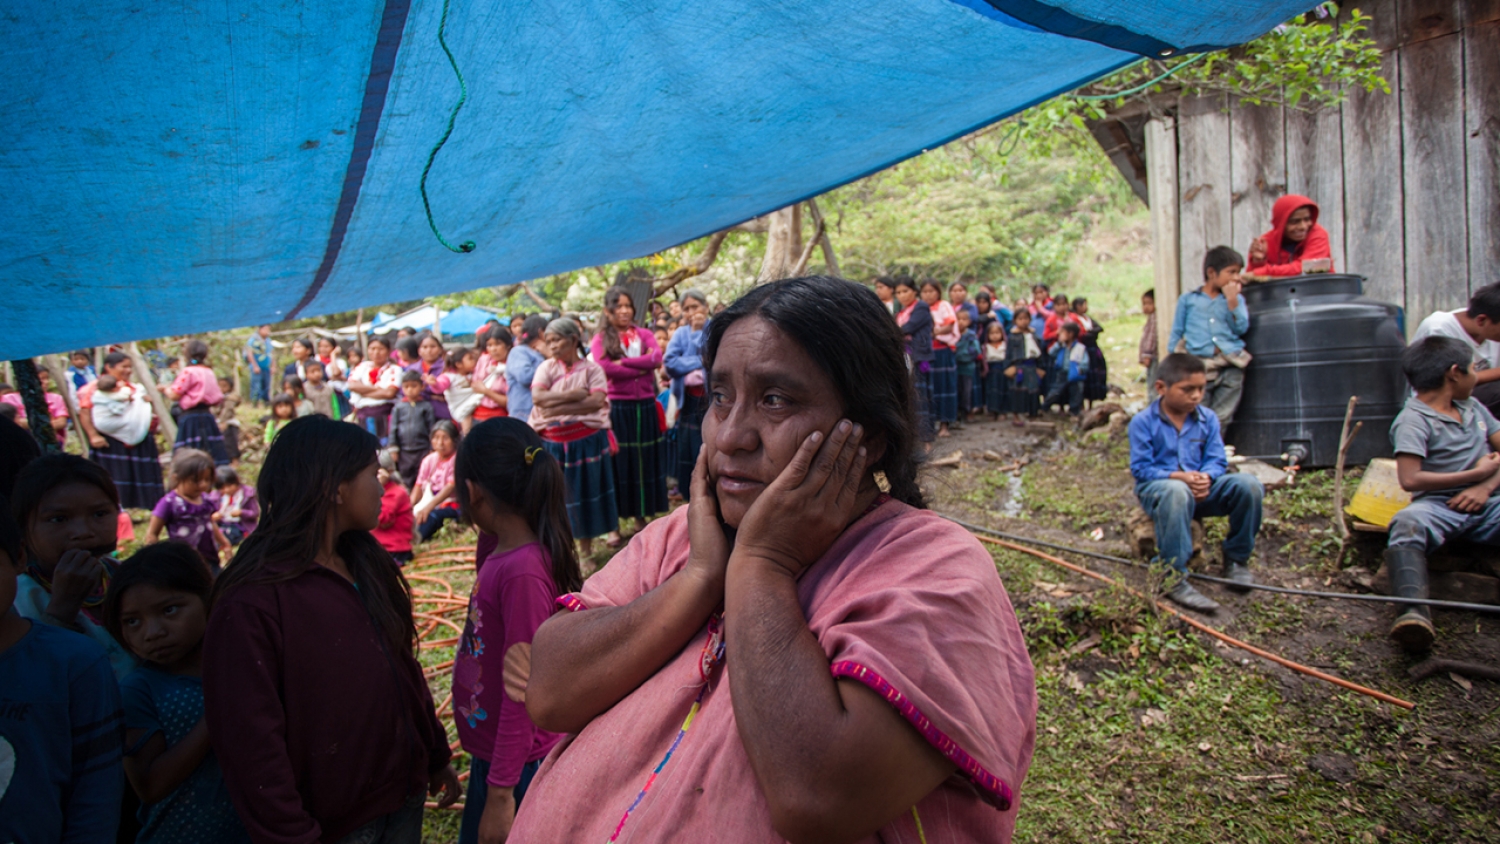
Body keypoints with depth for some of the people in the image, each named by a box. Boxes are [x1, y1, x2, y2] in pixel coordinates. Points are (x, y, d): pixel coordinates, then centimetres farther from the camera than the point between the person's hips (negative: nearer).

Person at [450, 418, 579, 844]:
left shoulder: (523, 571, -27)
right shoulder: (505, 555, -1)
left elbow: (522, 691, -23)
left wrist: (501, 792, -17)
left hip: (517, 769, -8)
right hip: (489, 756, 8)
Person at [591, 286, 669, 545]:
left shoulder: (644, 335, 9)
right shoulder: (600, 339, 2)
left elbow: (656, 358, -9)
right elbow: (603, 367, -16)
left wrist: (623, 363, -15)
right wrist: (641, 367, -13)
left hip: (645, 406, 3)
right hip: (616, 407, -3)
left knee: (645, 462, 9)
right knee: (616, 463, 3)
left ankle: (642, 517, 21)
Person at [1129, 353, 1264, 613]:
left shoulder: (1207, 418, 6)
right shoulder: (1143, 422, -7)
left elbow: (1216, 460, 2)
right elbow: (1140, 468, -11)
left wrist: (1206, 477, -22)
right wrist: (1178, 477, -25)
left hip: (1201, 488, 5)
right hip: (1157, 487, -5)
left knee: (1248, 484, -21)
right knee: (1177, 493, -43)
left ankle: (1236, 559, 0)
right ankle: (1173, 577, -37)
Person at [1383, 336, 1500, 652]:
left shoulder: (1473, 407, 21)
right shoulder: (1414, 420, -3)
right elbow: (1410, 479, -15)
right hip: (1439, 507, -6)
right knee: (1407, 523, -39)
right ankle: (1415, 612, -57)